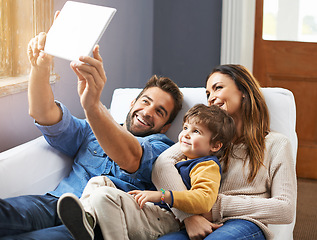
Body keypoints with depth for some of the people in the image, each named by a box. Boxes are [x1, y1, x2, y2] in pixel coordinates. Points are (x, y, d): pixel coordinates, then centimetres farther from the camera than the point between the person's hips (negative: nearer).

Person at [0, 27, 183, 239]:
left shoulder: (161, 147, 13)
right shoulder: (91, 132, 28)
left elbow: (131, 158, -12)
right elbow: (45, 114, 13)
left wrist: (93, 106, -31)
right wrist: (40, 68, -8)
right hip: (56, 203, 4)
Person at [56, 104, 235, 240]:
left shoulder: (207, 166, -1)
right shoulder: (180, 159, 30)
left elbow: (204, 200, -20)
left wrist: (162, 195, -24)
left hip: (166, 221, -10)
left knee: (105, 194, -28)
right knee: (100, 181, 12)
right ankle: (87, 216, -15)